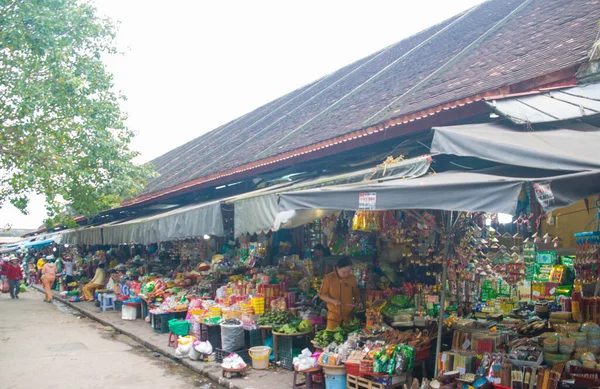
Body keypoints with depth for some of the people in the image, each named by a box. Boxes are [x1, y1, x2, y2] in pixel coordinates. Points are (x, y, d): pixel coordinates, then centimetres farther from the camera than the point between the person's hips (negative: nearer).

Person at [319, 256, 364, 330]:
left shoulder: (352, 277, -3)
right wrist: (332, 301, -18)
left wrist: (359, 302, -6)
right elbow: (321, 294, -3)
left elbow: (356, 293, 12)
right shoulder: (329, 278, -10)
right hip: (334, 314, -2)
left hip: (349, 314, 2)